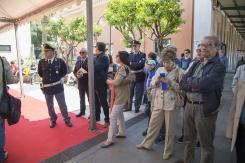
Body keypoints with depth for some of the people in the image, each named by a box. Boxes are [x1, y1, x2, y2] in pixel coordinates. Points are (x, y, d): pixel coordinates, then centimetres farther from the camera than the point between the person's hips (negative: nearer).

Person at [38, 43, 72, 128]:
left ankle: (66, 119, 27)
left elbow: (64, 72, 6)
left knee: (62, 104, 9)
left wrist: (58, 78, 6)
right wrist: (46, 79, 12)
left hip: (58, 86, -2)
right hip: (47, 87, 2)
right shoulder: (41, 62, -4)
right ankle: (53, 120, 36)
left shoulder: (60, 61, -9)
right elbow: (40, 73, 12)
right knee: (50, 105, 16)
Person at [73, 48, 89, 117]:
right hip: (80, 83, 6)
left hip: (88, 83, -6)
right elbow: (74, 71, 13)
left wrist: (83, 75, -23)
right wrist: (77, 75, -8)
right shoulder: (77, 62, 11)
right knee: (82, 98, 17)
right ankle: (82, 111, 31)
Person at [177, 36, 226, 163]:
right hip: (189, 106, 7)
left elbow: (204, 85, -26)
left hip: (205, 109, -6)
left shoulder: (219, 67, -11)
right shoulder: (196, 64, 10)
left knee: (206, 143, 12)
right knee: (188, 138, 22)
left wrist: (189, 80, -9)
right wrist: (196, 85, -16)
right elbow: (182, 83, 2)